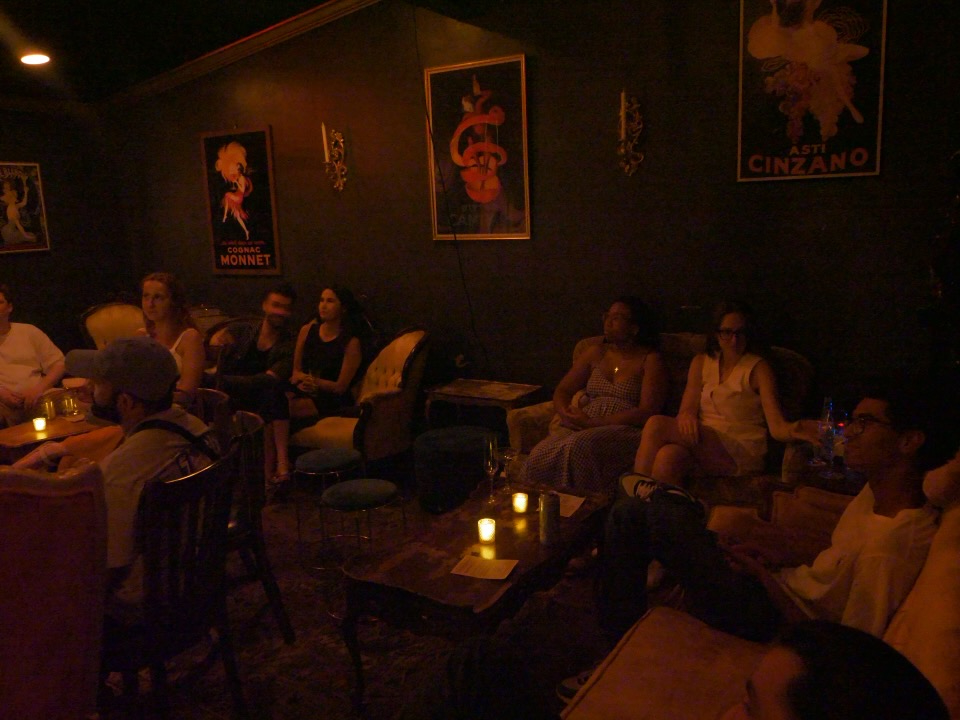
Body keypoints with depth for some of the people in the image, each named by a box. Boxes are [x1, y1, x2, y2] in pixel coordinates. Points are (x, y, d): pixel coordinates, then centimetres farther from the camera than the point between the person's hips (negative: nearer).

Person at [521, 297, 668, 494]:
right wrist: (567, 414, -6)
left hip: (624, 430, -4)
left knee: (578, 447, -37)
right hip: (581, 426, 4)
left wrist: (594, 422, -14)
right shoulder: (596, 353, 20)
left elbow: (648, 412, -7)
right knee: (541, 456, -29)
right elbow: (562, 391, 18)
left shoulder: (650, 360, 4)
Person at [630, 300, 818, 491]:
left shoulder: (758, 368, 0)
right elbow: (686, 409, 6)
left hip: (742, 455, -4)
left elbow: (776, 426, -12)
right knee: (669, 457, -35)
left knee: (657, 425, -28)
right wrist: (687, 417, -20)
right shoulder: (701, 362, 14)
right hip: (703, 443, 4)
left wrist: (793, 430, -37)